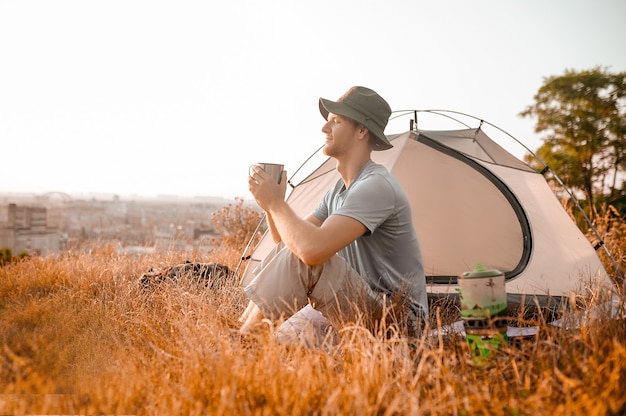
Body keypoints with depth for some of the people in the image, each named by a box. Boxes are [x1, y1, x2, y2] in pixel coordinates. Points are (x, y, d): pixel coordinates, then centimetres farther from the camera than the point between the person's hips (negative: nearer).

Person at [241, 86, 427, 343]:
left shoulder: (377, 186, -20)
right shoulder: (340, 190, 13)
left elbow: (312, 248, -34)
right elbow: (292, 241, 14)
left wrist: (276, 203, -18)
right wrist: (271, 206, -4)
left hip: (394, 320, -10)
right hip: (359, 308, 10)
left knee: (300, 257, -24)